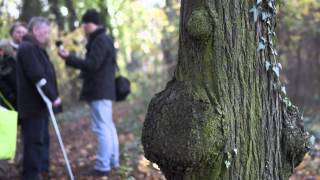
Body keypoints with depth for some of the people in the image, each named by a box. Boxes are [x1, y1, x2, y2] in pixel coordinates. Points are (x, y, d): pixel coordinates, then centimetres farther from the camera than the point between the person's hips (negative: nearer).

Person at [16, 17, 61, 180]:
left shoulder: (36, 48, 19)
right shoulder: (28, 47, -15)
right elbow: (37, 76, -23)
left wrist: (51, 96, 13)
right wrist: (53, 96, -20)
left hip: (39, 104, 11)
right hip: (33, 105, -11)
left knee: (41, 140, 16)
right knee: (34, 141, -6)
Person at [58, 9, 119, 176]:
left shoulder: (99, 40, -15)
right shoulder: (105, 39, 18)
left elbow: (92, 64, -22)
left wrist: (69, 58, -19)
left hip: (99, 91, -11)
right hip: (105, 89, 11)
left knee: (101, 128, -10)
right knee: (108, 126, 16)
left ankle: (102, 166, -9)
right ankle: (113, 160, 24)